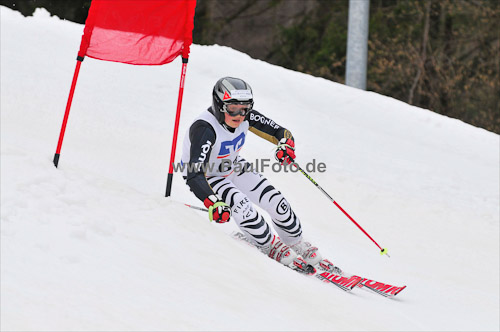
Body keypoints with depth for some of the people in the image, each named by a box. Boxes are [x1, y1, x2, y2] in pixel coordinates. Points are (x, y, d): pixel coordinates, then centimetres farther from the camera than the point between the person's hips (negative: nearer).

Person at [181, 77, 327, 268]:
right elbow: (194, 175, -44)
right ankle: (270, 246, -1)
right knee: (241, 205, -27)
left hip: (233, 168, 6)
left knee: (276, 202, -4)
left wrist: (286, 145, -36)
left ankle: (296, 243, 22)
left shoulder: (246, 117, -20)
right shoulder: (204, 129, -38)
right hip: (207, 177, -5)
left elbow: (280, 132, -11)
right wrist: (213, 204, -58)